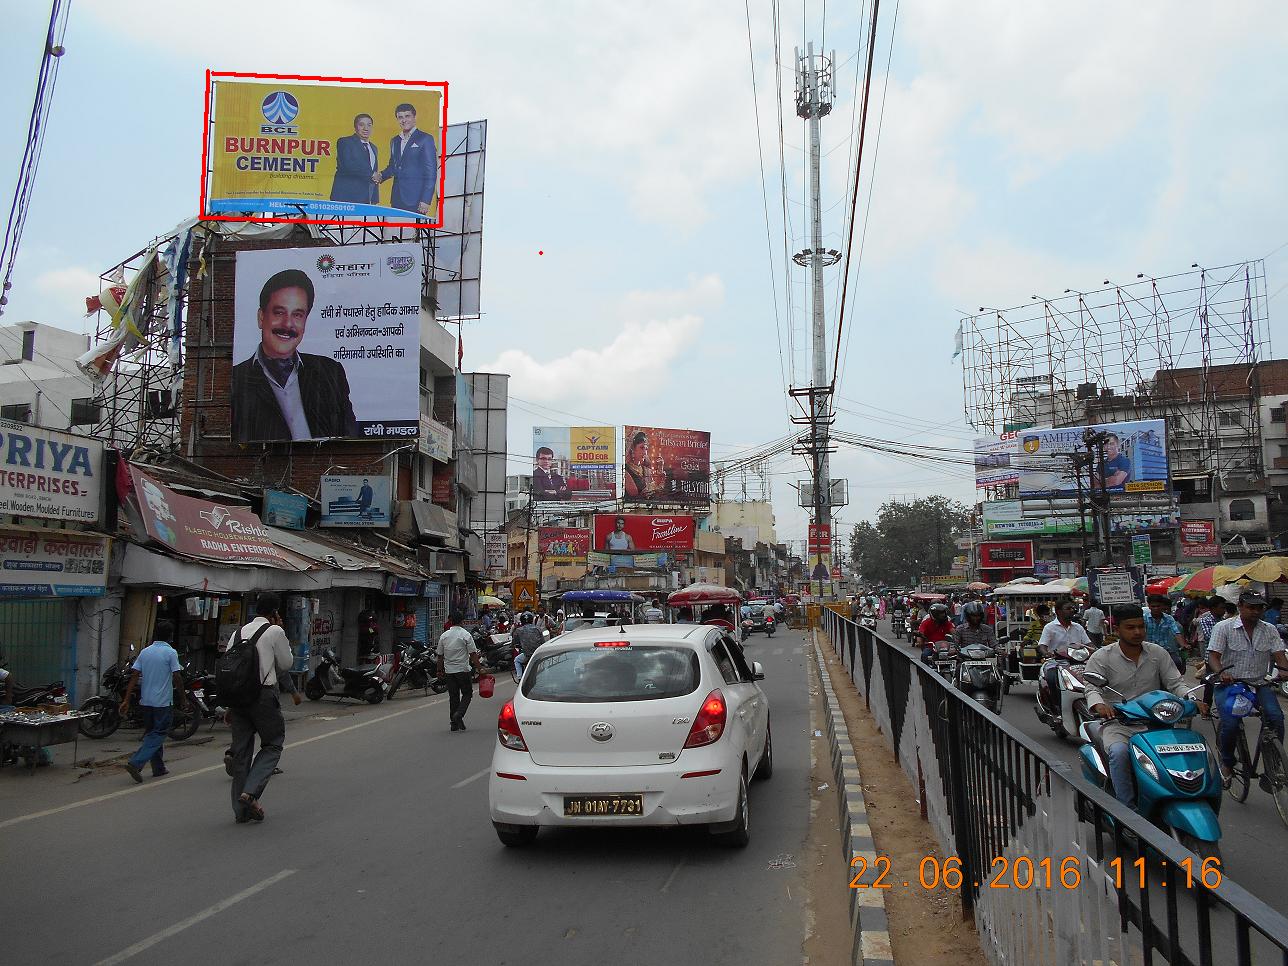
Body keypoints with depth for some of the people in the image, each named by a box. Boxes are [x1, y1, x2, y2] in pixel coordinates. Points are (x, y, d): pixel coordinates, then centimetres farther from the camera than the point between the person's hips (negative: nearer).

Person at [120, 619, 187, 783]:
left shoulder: (145, 652, 6)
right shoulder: (170, 652, -11)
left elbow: (134, 676, 2)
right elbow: (177, 677, -13)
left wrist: (126, 700, 2)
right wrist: (183, 699, -2)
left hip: (146, 701, 6)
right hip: (163, 702, -6)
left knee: (152, 733, 17)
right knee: (158, 734, -1)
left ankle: (159, 767, 23)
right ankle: (135, 763, -16)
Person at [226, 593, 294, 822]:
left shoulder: (238, 633, 13)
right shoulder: (275, 632, -5)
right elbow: (286, 664, 3)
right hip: (264, 694, -6)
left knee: (241, 751, 11)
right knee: (272, 746, 8)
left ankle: (241, 809, 17)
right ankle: (250, 792, -10)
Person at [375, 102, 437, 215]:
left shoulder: (425, 139, -2)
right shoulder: (394, 141, 19)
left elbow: (431, 171, -7)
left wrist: (426, 200, -15)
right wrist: (381, 176, 4)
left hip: (416, 199, -6)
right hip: (397, 198, 6)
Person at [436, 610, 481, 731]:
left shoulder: (444, 636, 3)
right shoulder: (466, 635, -8)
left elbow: (440, 656, 8)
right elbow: (473, 654, -10)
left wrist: (440, 671, 18)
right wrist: (478, 668, -4)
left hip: (449, 670, 4)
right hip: (463, 670, -4)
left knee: (453, 696, 10)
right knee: (467, 694, 8)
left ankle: (454, 724, 11)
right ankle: (459, 714, -13)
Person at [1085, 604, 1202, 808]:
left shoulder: (1158, 653, 9)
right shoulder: (1101, 658, -2)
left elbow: (1176, 682, 5)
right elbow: (1092, 688, -13)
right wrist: (1098, 704, -37)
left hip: (1153, 722, 3)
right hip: (1117, 724, -3)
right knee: (1119, 753, -34)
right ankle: (1128, 809, -26)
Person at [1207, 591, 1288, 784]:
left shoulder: (1270, 630, 10)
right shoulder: (1224, 628, -1)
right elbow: (1213, 655, -8)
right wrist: (1221, 672, -29)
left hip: (1259, 683, 3)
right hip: (1230, 683, -3)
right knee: (1230, 723, -22)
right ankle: (1227, 763, 3)